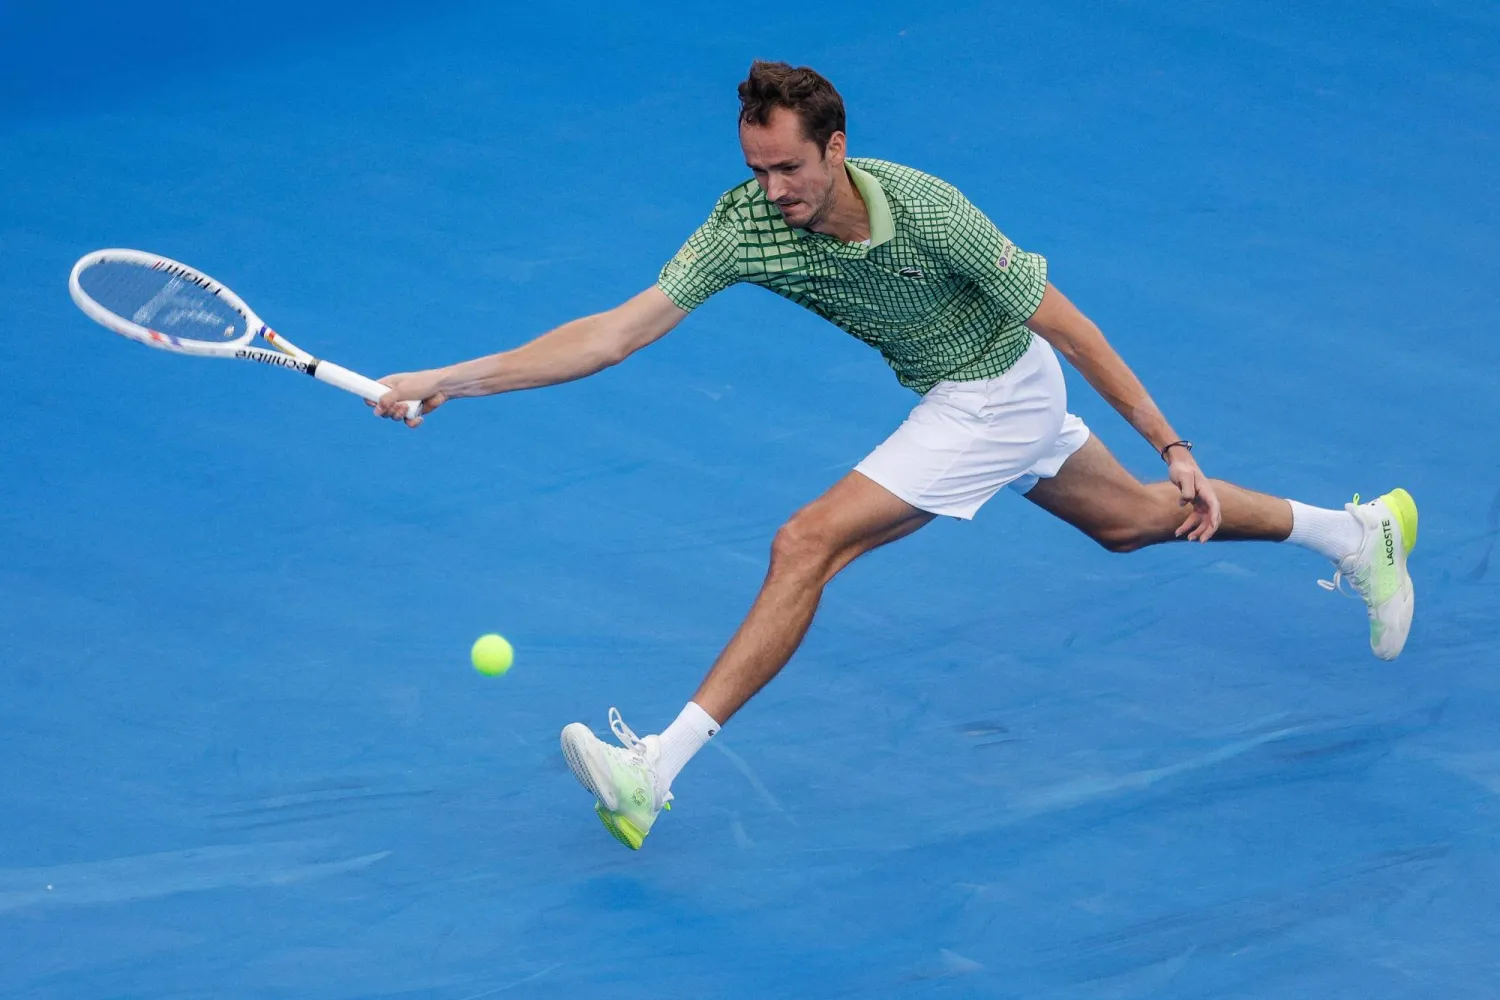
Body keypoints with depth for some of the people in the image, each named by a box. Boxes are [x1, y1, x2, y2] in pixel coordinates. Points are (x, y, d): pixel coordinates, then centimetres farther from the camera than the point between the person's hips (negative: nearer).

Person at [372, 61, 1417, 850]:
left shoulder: (928, 212, -32)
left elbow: (1066, 325, -22)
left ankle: (657, 770, -16)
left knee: (807, 545, -18)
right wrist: (455, 379, -33)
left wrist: (1173, 445, -20)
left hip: (1000, 393, -7)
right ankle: (1354, 530, 47)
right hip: (952, 393, 7)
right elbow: (624, 326, -24)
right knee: (1131, 518, 26)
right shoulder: (746, 224, -21)